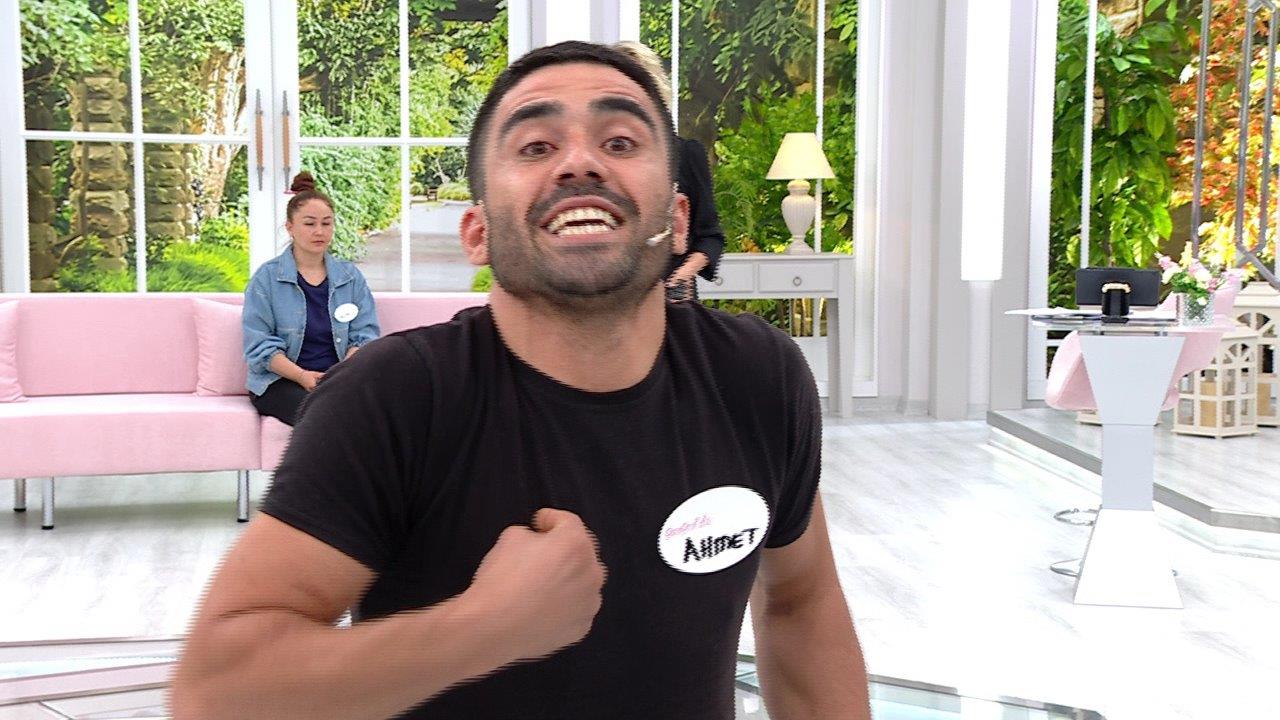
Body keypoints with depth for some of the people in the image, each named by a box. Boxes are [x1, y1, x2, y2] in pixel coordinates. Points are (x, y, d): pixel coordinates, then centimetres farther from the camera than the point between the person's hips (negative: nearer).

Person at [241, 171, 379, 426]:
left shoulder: (351, 276, 14)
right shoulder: (266, 278, 5)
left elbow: (364, 336, 7)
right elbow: (259, 346, -3)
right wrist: (303, 376, -19)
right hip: (280, 381, -3)